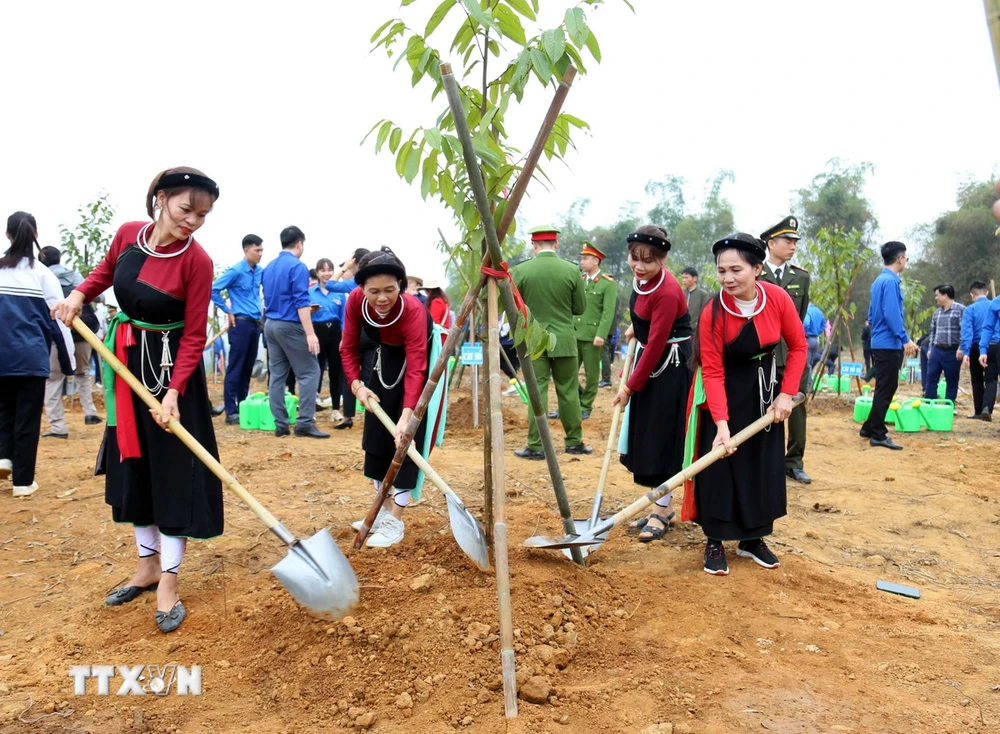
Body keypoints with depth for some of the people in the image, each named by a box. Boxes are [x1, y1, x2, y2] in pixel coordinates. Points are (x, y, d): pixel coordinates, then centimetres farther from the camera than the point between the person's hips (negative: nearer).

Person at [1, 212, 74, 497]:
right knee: (28, 417, 5)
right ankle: (23, 480, 9)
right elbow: (58, 321, -3)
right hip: (31, 356, -2)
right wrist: (69, 361, 6)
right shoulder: (43, 274, -5)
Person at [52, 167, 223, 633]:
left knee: (174, 469, -3)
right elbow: (106, 270, 18)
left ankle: (169, 582, 9)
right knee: (132, 464, 13)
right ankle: (147, 565, 29)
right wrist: (78, 296, -1)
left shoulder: (197, 261, -19)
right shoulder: (128, 233, -4)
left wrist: (174, 391, -26)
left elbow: (194, 335, -18)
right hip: (126, 361, 6)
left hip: (170, 367, -6)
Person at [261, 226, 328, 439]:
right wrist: (310, 333, -20)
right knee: (309, 372, -3)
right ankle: (305, 423, -7)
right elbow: (301, 302, -18)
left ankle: (280, 424, 8)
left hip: (270, 324, 8)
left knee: (277, 375, 8)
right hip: (290, 326, -8)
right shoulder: (298, 266, -11)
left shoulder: (269, 268, 14)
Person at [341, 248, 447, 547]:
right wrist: (357, 384, -26)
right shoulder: (355, 301, -25)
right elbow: (348, 347, -12)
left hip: (417, 359, -5)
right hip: (382, 360, 5)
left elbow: (416, 368, -42)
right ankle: (384, 511, 21)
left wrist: (406, 416, -51)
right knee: (377, 433, 7)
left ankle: (395, 521, -3)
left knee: (405, 439, -11)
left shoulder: (413, 310, -38)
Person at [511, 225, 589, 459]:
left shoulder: (520, 270, -7)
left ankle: (536, 446, 4)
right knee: (568, 391, 11)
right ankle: (574, 442, 19)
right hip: (564, 339, 1)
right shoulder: (572, 270, -6)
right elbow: (580, 307, 3)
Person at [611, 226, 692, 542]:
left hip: (670, 365, -9)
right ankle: (662, 506, 23)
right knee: (646, 435, 12)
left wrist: (630, 387, -18)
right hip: (650, 358, 9)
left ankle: (661, 513, 10)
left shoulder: (667, 292, -25)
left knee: (663, 437, -2)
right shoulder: (642, 278, 1)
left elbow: (656, 344, -23)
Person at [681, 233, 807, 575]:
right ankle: (715, 543, 10)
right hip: (725, 392, -3)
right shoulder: (713, 312, -23)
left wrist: (786, 394, -9)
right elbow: (712, 373, -22)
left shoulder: (778, 298, -17)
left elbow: (798, 346, -4)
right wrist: (721, 424, -30)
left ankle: (753, 539, 24)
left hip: (764, 389, 4)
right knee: (719, 465, -4)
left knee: (764, 465, 8)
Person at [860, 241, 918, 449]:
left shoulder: (879, 280, 15)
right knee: (886, 390, -5)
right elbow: (892, 314, -22)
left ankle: (869, 428, 22)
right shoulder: (890, 281, -14)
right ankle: (878, 435, -1)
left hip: (881, 343, 10)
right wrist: (905, 339, -20)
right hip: (889, 344, -10)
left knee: (884, 388, 16)